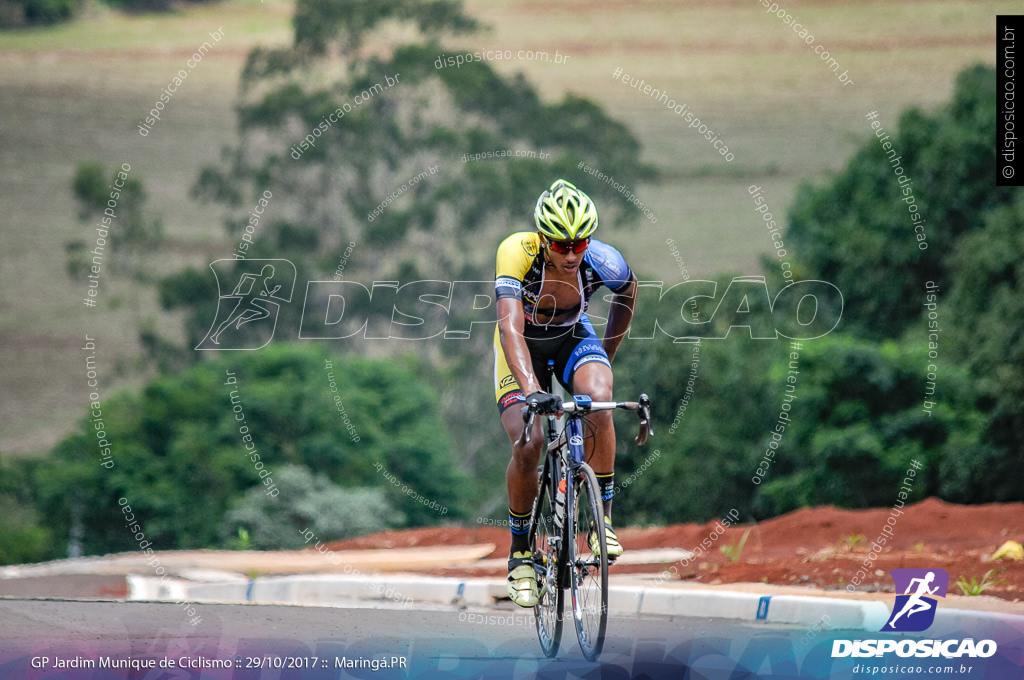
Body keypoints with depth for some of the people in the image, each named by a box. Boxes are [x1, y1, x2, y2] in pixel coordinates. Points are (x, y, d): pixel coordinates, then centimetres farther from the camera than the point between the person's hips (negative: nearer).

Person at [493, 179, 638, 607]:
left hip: (572, 338, 1)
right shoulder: (516, 253, -36)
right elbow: (510, 328, -45)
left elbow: (628, 292, -2)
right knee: (527, 446, -19)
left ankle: (601, 518, -16)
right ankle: (520, 552, 4)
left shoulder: (602, 261, -27)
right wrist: (531, 389, -59)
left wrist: (607, 354, 4)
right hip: (523, 347, -1)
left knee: (598, 401, -31)